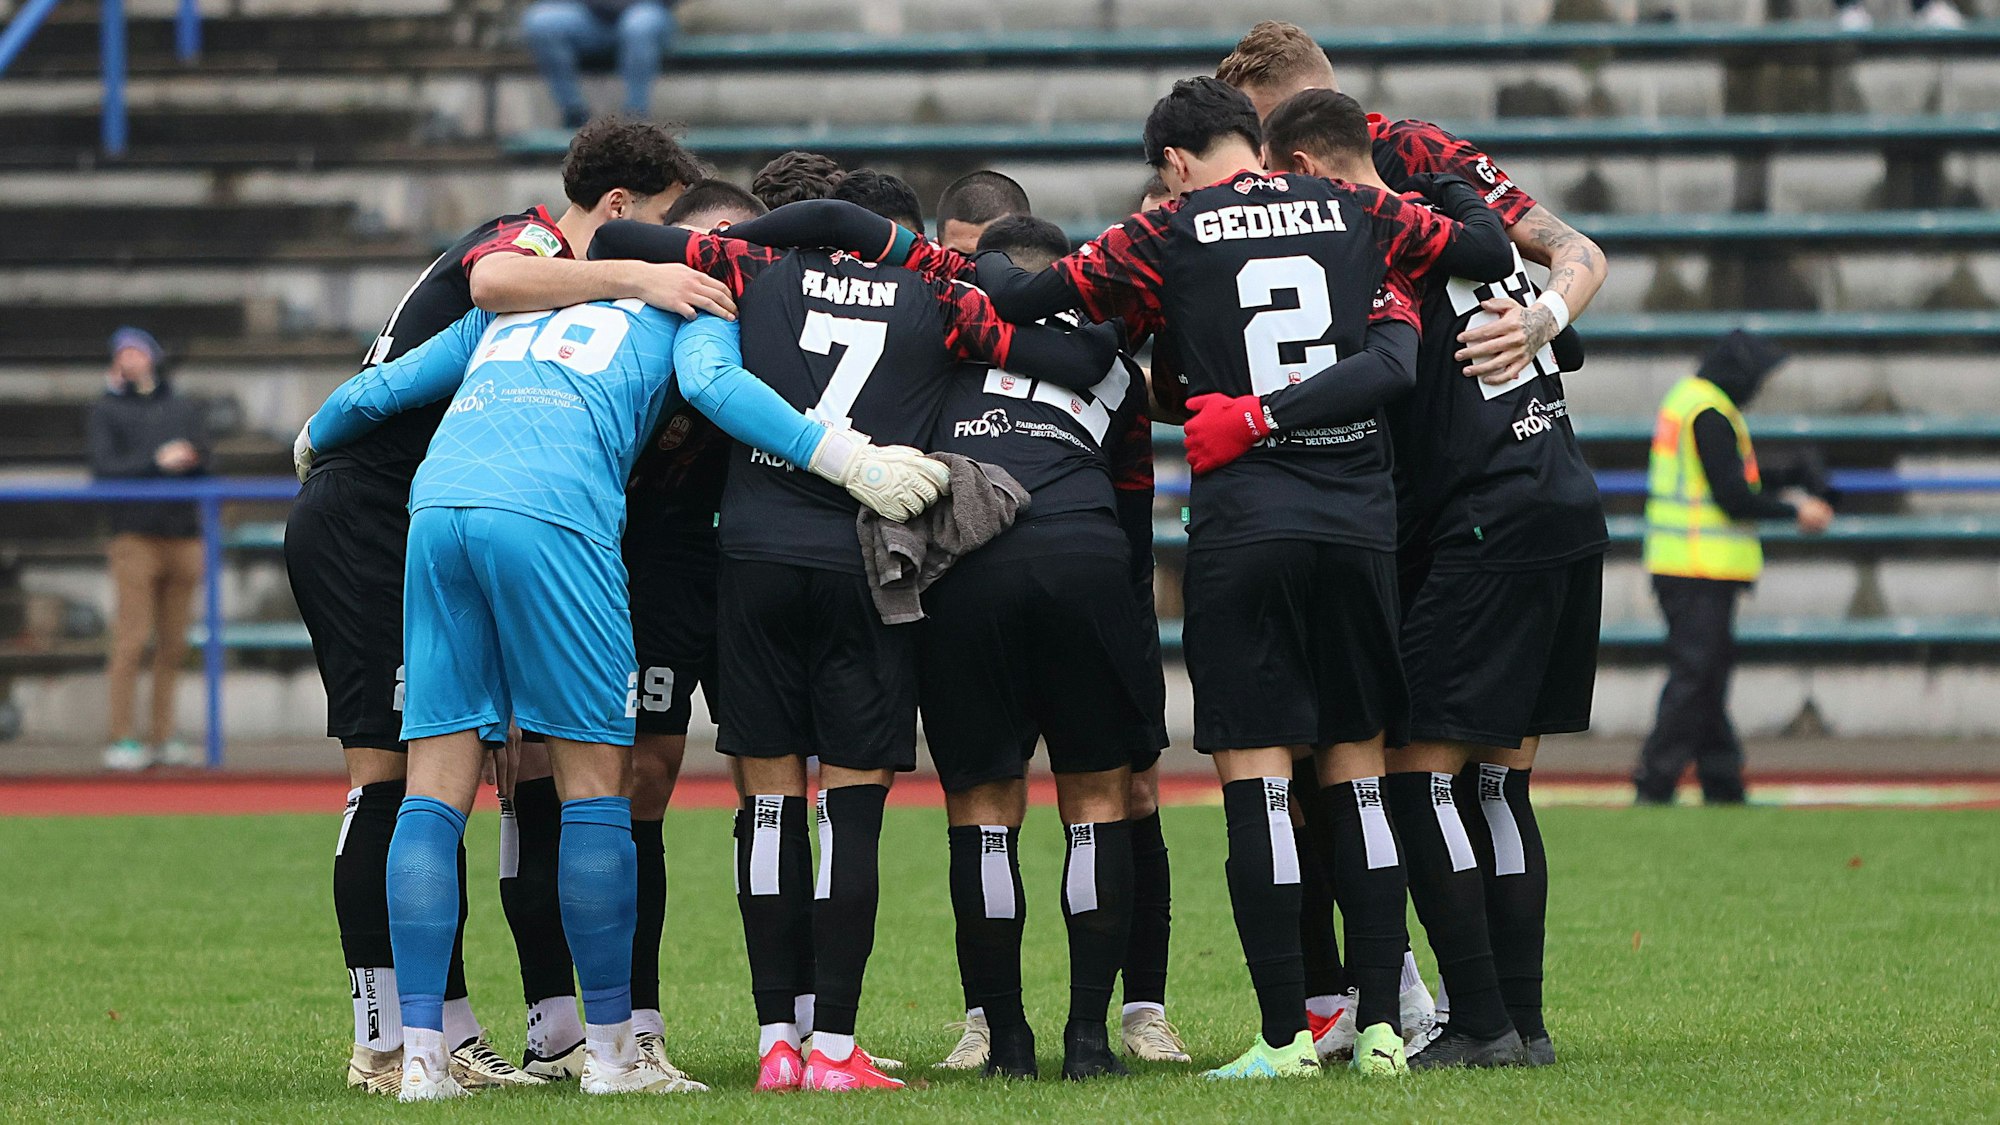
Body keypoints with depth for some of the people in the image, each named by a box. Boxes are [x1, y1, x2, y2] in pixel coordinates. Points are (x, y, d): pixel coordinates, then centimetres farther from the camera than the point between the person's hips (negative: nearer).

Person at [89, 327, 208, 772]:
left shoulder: (184, 409, 18)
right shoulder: (107, 412, 9)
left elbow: (202, 463, 7)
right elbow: (104, 468, -6)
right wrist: (157, 461, -15)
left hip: (184, 535, 4)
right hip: (135, 536, -4)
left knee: (173, 645, 4)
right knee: (131, 640, -10)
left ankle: (163, 737, 9)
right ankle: (122, 740, -8)